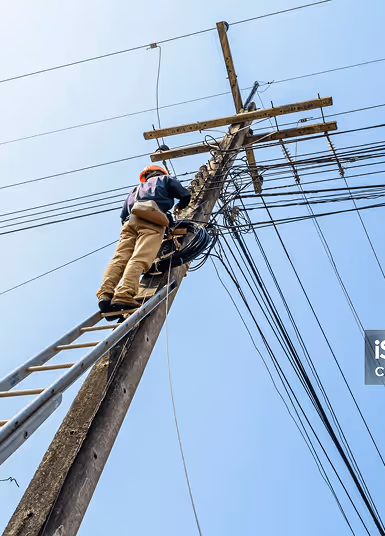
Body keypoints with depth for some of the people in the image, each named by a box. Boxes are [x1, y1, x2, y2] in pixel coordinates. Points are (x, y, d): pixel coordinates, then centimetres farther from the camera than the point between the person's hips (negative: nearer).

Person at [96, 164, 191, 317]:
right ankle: (124, 296, -45)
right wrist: (180, 206, 45)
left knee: (120, 258, -13)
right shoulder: (164, 179, 32)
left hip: (130, 221, 5)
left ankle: (105, 294, -36)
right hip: (152, 221, -5)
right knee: (139, 259, -24)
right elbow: (185, 195, 24)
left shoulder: (135, 189, 43)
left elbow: (123, 215, 35)